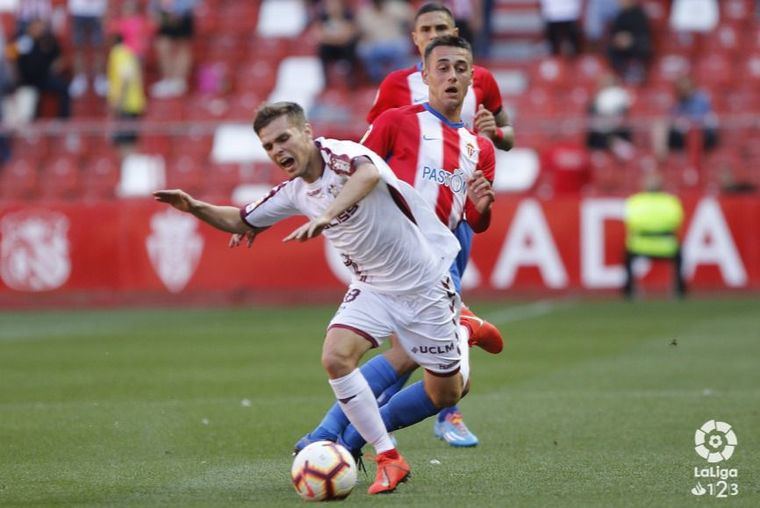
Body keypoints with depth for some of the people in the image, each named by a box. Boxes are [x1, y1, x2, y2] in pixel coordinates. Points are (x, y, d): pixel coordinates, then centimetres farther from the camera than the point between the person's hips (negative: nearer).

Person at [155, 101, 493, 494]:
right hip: (372, 287, 6)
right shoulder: (294, 192, 0)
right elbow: (241, 221, 14)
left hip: (425, 284, -6)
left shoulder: (339, 154, -23)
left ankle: (461, 334, 38)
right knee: (336, 357, -22)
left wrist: (326, 216, -62)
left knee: (446, 394, 3)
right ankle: (388, 460, -10)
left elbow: (369, 172, -48)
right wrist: (194, 207, -5)